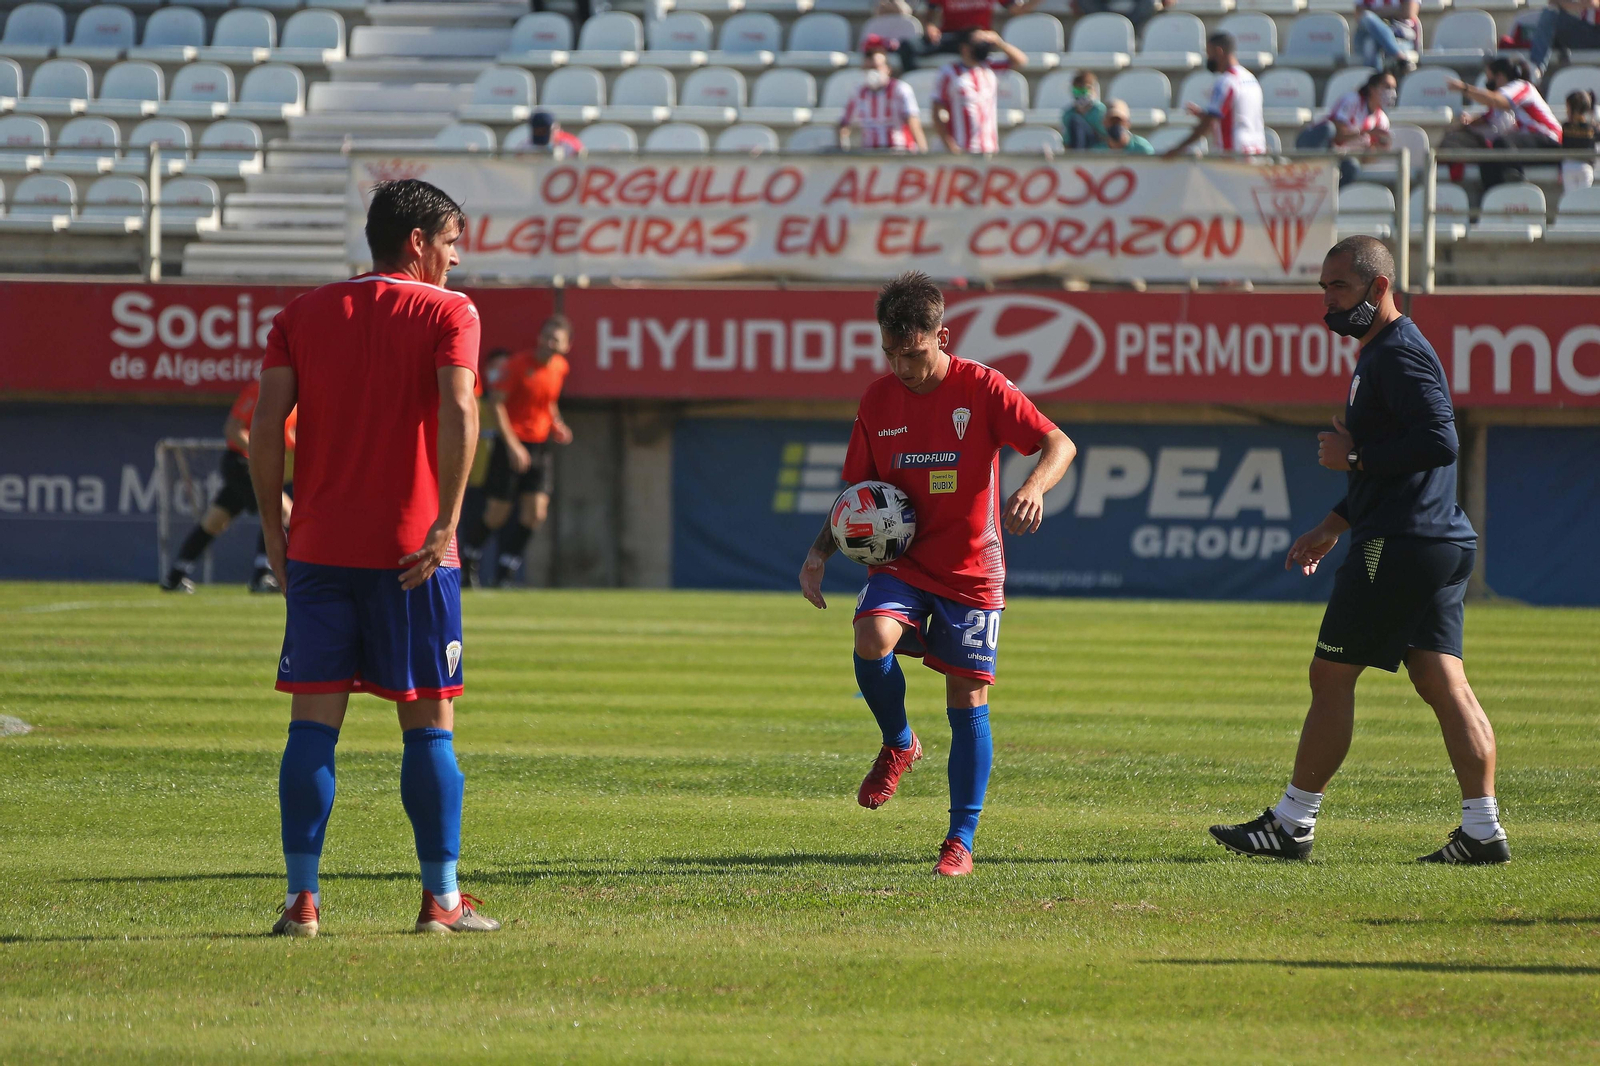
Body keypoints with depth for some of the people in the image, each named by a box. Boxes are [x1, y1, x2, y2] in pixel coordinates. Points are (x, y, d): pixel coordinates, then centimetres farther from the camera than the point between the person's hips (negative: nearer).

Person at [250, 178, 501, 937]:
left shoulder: (302, 314, 10)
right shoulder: (446, 313, -1)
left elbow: (266, 425, 0)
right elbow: (457, 414, -16)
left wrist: (273, 528, 5)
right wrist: (445, 525, -14)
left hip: (318, 550, 3)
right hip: (410, 551, -3)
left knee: (313, 722, 3)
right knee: (428, 723, 5)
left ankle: (301, 898, -2)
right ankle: (440, 898, 6)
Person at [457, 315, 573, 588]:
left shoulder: (560, 368, 7)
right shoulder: (518, 365, -13)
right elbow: (496, 402, -14)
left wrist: (556, 425, 6)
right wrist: (512, 443, -20)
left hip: (540, 446, 5)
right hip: (512, 446, -5)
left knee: (535, 513, -6)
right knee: (497, 514, -3)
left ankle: (504, 575, 3)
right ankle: (468, 561, 24)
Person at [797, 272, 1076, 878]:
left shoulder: (982, 389, -9)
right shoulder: (878, 401, 3)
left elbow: (1059, 444, -15)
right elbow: (858, 493, 13)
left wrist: (1034, 486, -37)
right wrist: (822, 550, -3)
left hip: (970, 571, -2)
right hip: (901, 563, 2)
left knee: (968, 703, -2)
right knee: (872, 639, -27)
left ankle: (962, 840, 10)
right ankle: (898, 747, 1)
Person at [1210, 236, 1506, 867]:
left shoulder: (1401, 354, -13)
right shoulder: (1382, 353, 21)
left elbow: (1439, 441, -24)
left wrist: (1355, 457, -16)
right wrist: (1334, 526, 27)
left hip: (1400, 546, -10)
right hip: (1441, 545, 10)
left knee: (1331, 675, -3)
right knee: (1443, 683, 4)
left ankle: (1293, 822, 3)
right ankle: (1483, 828, -2)